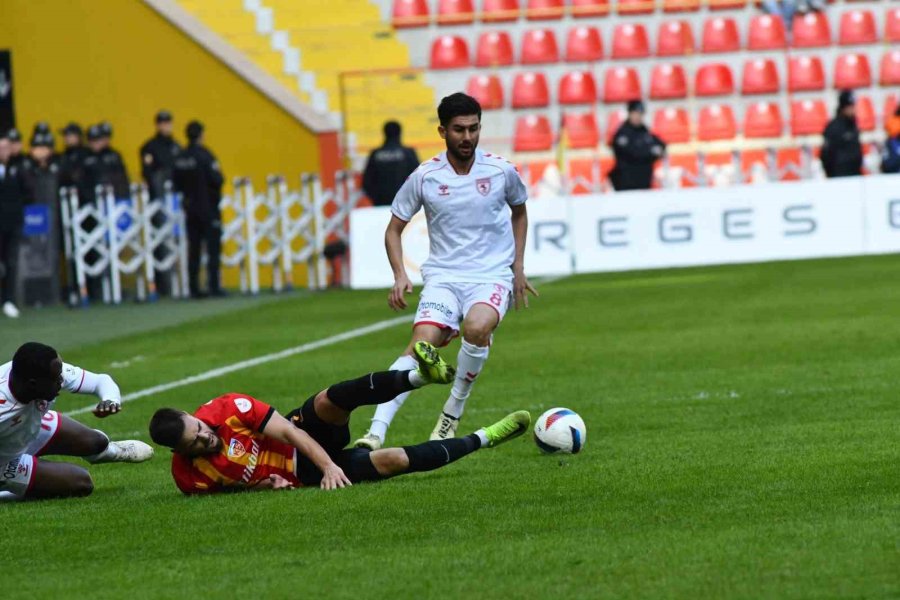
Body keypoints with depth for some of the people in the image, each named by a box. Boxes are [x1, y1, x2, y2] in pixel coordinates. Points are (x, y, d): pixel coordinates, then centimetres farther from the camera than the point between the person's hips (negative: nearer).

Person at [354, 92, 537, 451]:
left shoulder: (500, 171, 0)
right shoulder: (425, 177, -2)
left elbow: (519, 210, 21)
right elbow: (394, 228, 9)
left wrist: (518, 267, 16)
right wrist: (400, 275, -7)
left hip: (492, 276, 0)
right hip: (443, 276, 0)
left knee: (477, 327, -33)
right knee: (422, 343, -25)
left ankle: (453, 413, -11)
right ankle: (376, 432, -32)